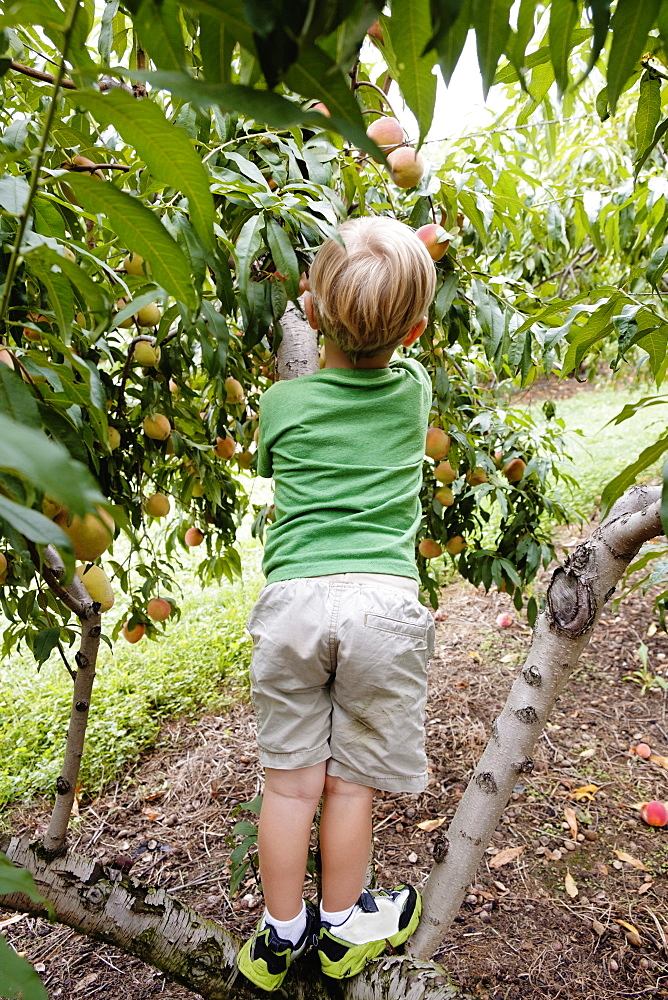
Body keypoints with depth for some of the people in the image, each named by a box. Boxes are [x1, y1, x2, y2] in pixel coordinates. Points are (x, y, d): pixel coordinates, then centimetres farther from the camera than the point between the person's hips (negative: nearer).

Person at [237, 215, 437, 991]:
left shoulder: (282, 402, 5)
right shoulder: (414, 389, 8)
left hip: (291, 600, 0)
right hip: (384, 602, 1)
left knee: (290, 781, 13)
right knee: (350, 782, 14)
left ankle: (280, 935, 34)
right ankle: (340, 928, 37)